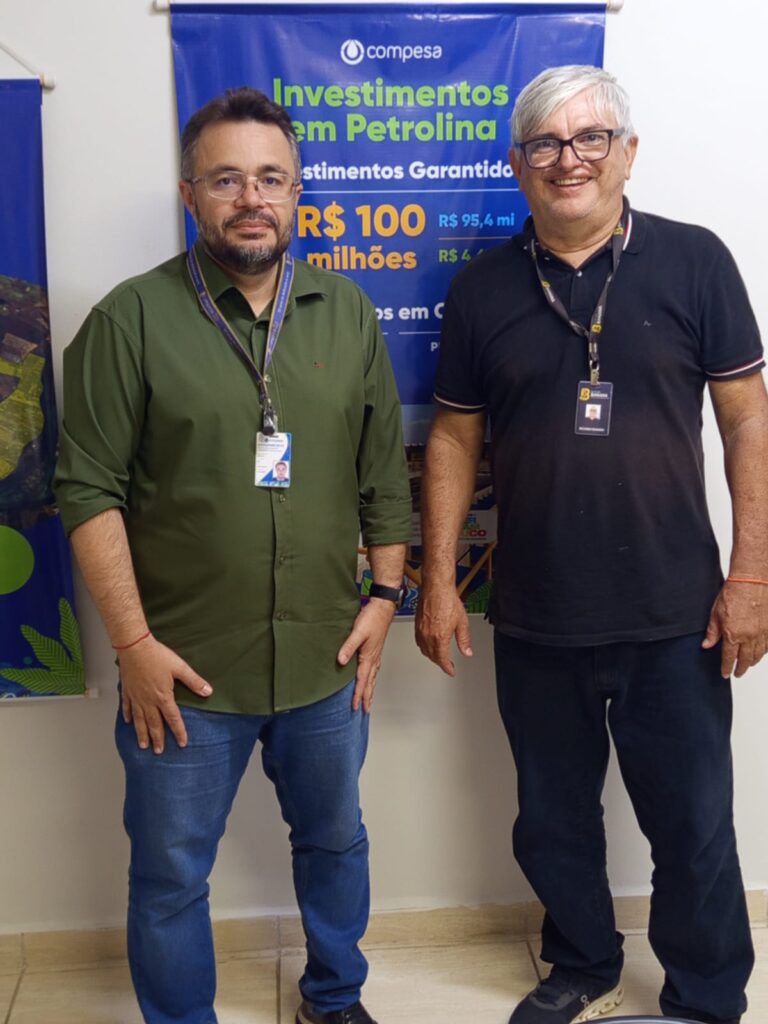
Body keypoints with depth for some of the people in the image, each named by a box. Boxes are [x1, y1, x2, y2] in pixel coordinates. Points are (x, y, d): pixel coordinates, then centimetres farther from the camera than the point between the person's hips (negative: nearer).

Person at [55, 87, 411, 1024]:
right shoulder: (131, 319, -8)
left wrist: (384, 595, 4)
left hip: (328, 663, 4)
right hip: (185, 672, -3)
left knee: (334, 841, 22)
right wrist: (134, 643, -13)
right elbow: (90, 489, -10)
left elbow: (385, 472, 7)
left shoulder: (348, 312, 3)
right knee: (170, 877, 13)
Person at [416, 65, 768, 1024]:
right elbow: (453, 438, 5)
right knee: (552, 823, 19)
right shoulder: (481, 288, 2)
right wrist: (437, 581, 2)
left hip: (675, 620, -2)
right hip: (535, 622, 3)